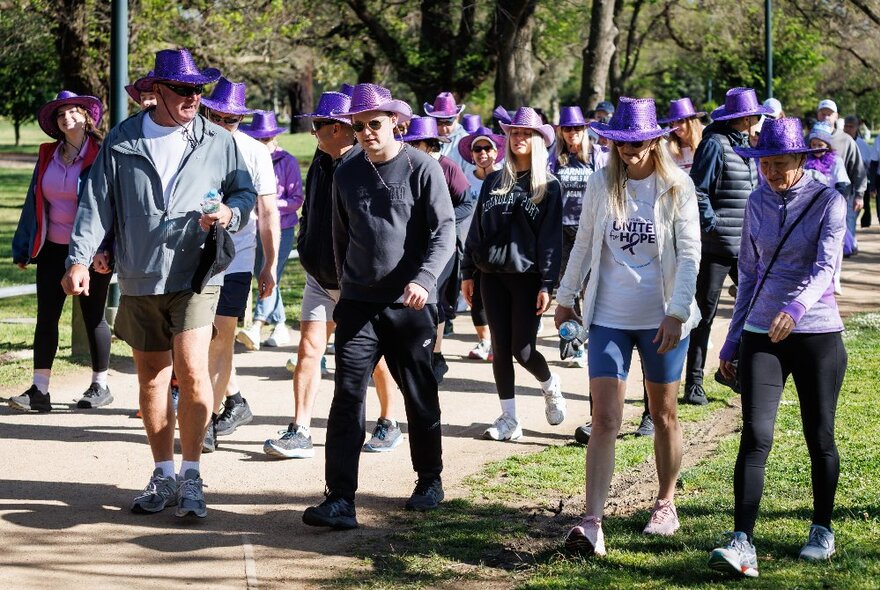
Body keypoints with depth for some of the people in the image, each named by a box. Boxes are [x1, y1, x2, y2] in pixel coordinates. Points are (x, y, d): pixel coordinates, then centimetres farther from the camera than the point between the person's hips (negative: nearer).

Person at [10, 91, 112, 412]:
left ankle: (100, 386, 19)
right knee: (46, 316, 1)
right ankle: (39, 391, 2)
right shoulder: (48, 156, 8)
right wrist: (23, 248, 11)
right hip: (52, 250, 5)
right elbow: (34, 202, 13)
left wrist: (105, 250, -19)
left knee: (93, 317, 6)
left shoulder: (101, 156, -8)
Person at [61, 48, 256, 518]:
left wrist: (231, 212, -11)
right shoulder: (121, 143, 3)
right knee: (151, 378, 10)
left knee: (191, 371, -16)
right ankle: (164, 475, 22)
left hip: (195, 276, -2)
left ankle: (190, 476, -6)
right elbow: (96, 204, 1)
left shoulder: (218, 143, 4)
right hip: (139, 280, 2)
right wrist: (80, 259, -9)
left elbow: (244, 192, 13)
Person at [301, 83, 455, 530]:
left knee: (420, 396, 10)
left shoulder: (422, 168, -5)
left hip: (410, 305, -3)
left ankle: (430, 479, 30)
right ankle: (340, 498, -10)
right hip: (359, 303, 3)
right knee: (347, 396, -8)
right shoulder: (346, 174, 9)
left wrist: (424, 279, -24)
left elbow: (444, 230, -10)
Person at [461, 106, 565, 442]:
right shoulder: (493, 182, 10)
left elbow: (552, 238, -5)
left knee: (523, 350, -5)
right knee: (500, 348, 2)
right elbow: (477, 228, 12)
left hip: (527, 276, -4)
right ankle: (509, 420, 9)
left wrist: (547, 284, -12)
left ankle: (550, 387, 26)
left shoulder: (549, 186, 0)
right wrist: (467, 272, 7)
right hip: (493, 275, 4)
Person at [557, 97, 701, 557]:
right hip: (609, 317, 1)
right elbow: (583, 244, 12)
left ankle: (666, 503, 32)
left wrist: (676, 313, -16)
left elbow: (689, 255, -8)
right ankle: (592, 524, -12)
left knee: (664, 415, 13)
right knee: (604, 420, -7)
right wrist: (566, 297, 15)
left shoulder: (676, 187, -6)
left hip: (662, 319, -1)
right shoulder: (601, 184, 2)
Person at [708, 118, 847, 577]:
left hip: (817, 333, -3)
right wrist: (732, 342, 15)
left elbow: (826, 266, -19)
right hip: (761, 335, 3)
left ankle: (822, 529, 27)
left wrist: (796, 307, -39)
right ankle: (742, 543, -16)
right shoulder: (757, 203, 8)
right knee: (755, 436, -10)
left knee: (819, 437, 7)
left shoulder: (828, 202, -5)